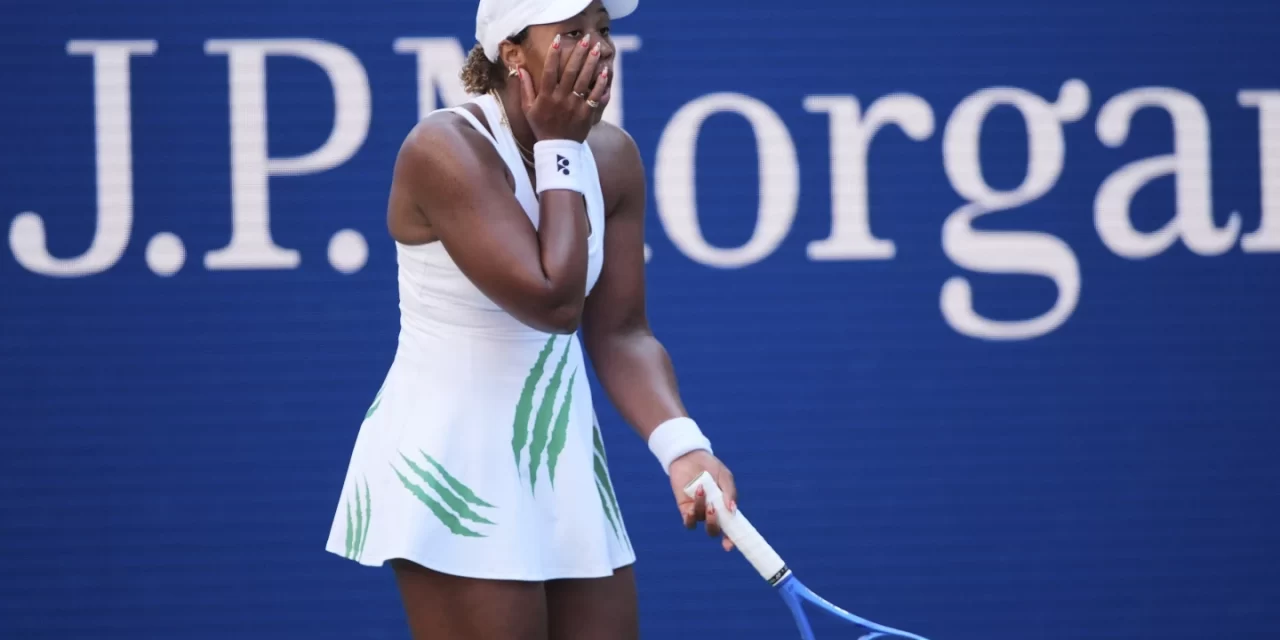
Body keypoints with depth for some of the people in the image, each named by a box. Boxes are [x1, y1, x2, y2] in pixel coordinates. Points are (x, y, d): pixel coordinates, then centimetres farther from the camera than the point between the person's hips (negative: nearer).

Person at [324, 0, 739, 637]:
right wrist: (559, 150, -16)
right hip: (450, 465, -7)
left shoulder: (612, 157, 2)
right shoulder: (445, 149, -19)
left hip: (563, 459, 7)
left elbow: (620, 334, 2)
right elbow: (553, 303, -25)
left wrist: (683, 448, -14)